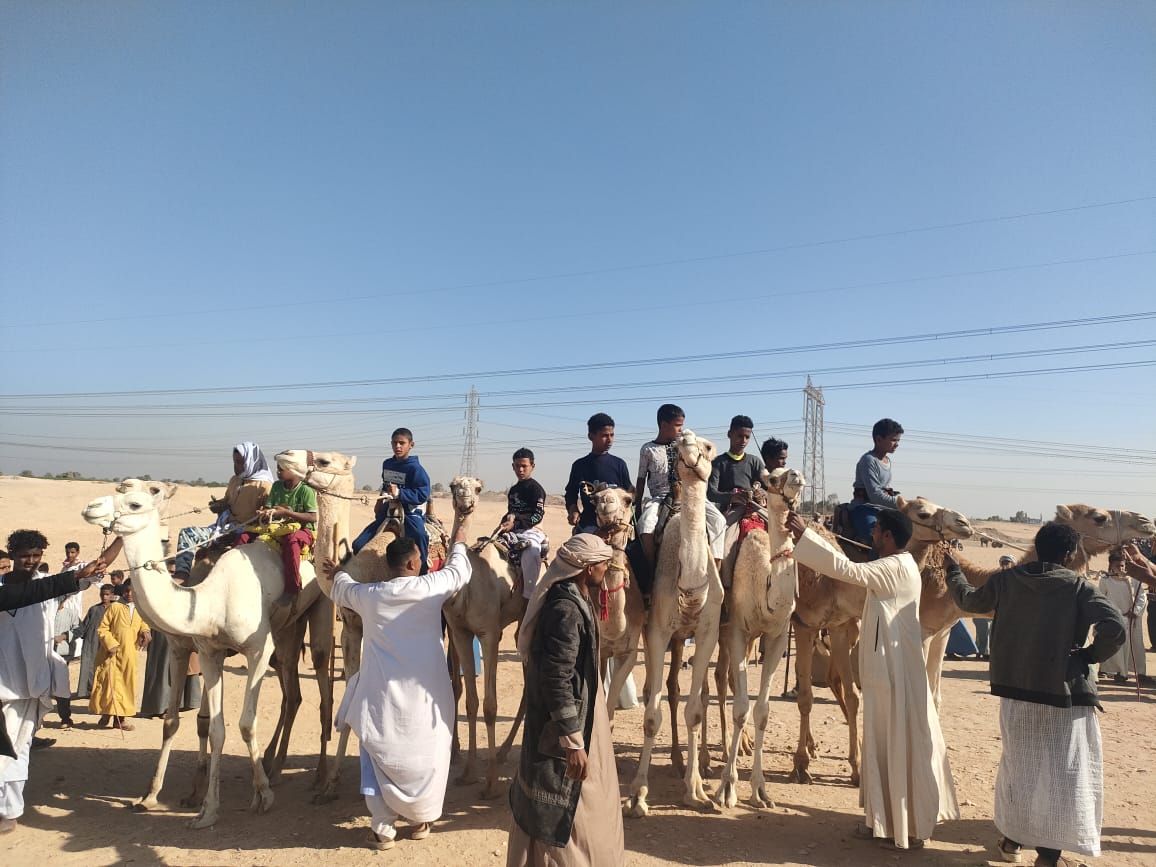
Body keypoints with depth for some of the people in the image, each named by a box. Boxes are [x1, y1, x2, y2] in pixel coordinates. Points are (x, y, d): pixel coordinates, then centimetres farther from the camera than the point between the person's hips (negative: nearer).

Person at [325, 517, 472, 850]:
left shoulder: (368, 594, -3)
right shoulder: (430, 588, -8)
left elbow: (343, 589, 21)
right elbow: (459, 571, 11)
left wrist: (337, 573, 44)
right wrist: (459, 543, 30)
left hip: (382, 694, 1)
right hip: (423, 694, -1)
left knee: (379, 756, 16)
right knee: (424, 756, 17)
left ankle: (382, 829, 20)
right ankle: (421, 819, 30)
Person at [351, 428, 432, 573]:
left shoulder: (415, 469, -12)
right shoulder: (387, 464, 11)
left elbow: (423, 495, -20)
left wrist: (399, 493, -28)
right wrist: (380, 502, 15)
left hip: (410, 513, -7)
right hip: (388, 512, 7)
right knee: (358, 545, 3)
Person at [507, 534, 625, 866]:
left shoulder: (573, 600, 6)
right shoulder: (565, 608, -25)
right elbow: (557, 680, -26)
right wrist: (572, 742, -24)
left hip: (577, 716, 10)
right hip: (561, 726, -10)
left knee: (582, 806, 23)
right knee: (562, 814, 5)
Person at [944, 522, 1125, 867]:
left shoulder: (1007, 579, 1)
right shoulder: (1078, 587, -10)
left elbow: (969, 600, 16)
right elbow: (1115, 628, -23)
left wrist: (953, 570, 34)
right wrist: (1091, 655, -5)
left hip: (1014, 689, 4)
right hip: (1063, 692, -4)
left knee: (1017, 764, 20)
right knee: (1063, 772, 8)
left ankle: (1011, 839, 32)